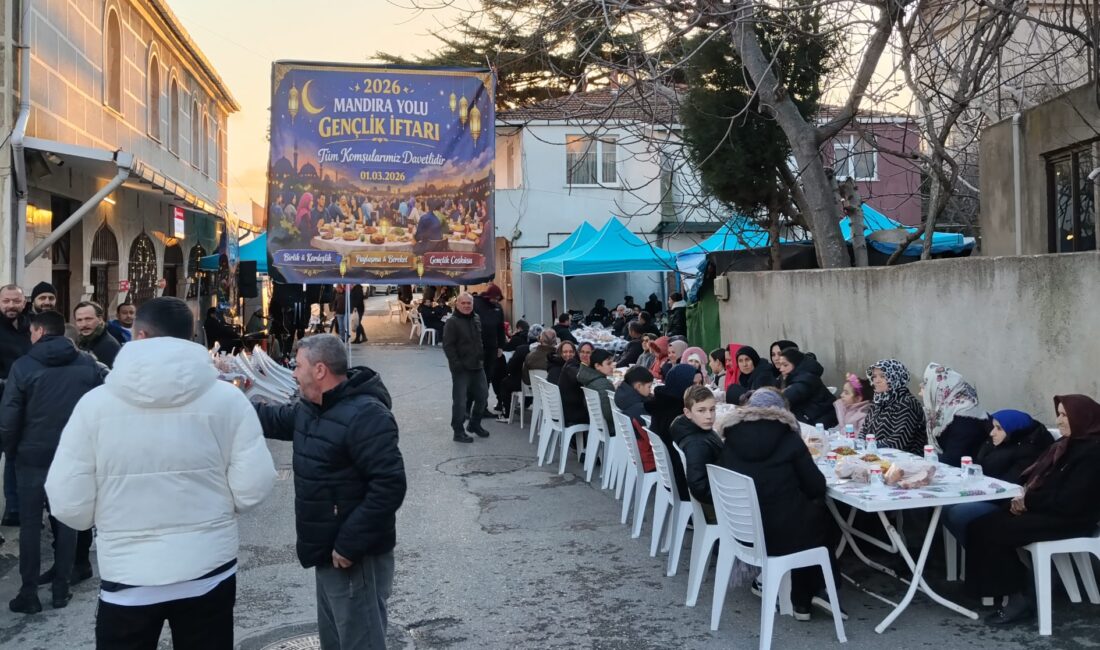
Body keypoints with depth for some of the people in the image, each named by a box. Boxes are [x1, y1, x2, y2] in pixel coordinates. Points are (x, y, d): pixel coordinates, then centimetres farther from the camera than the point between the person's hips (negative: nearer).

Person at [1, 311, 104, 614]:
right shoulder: (88, 363, -3)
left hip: (33, 455, -2)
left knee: (30, 525, 8)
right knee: (68, 521, 11)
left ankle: (28, 593, 12)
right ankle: (61, 588, 15)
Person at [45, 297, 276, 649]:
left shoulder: (95, 403, -11)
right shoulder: (228, 398, -11)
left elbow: (68, 505, -8)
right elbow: (253, 486, -10)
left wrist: (112, 516, 13)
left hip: (128, 579, 0)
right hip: (210, 573, 1)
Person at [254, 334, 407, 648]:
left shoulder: (366, 416, -24)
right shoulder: (310, 408, 8)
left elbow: (389, 486, -29)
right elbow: (273, 419, 27)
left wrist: (349, 543, -26)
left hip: (355, 556, -10)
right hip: (330, 551, 10)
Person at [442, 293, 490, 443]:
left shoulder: (476, 319, 11)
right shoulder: (452, 322, -12)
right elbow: (448, 345, -16)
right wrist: (456, 364, -20)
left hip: (477, 366, 7)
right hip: (461, 368, -7)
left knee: (482, 395, 14)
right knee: (460, 400, -3)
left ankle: (475, 424, 32)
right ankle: (458, 432, 8)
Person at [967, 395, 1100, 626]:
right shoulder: (1068, 444, 15)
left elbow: (1069, 501, -22)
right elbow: (1041, 477, 17)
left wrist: (1029, 501, -13)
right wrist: (1024, 495, -3)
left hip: (1069, 519, -9)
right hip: (1046, 510, 9)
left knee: (994, 532, -20)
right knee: (979, 527, -9)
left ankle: (1021, 596, -5)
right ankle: (1021, 586, -3)